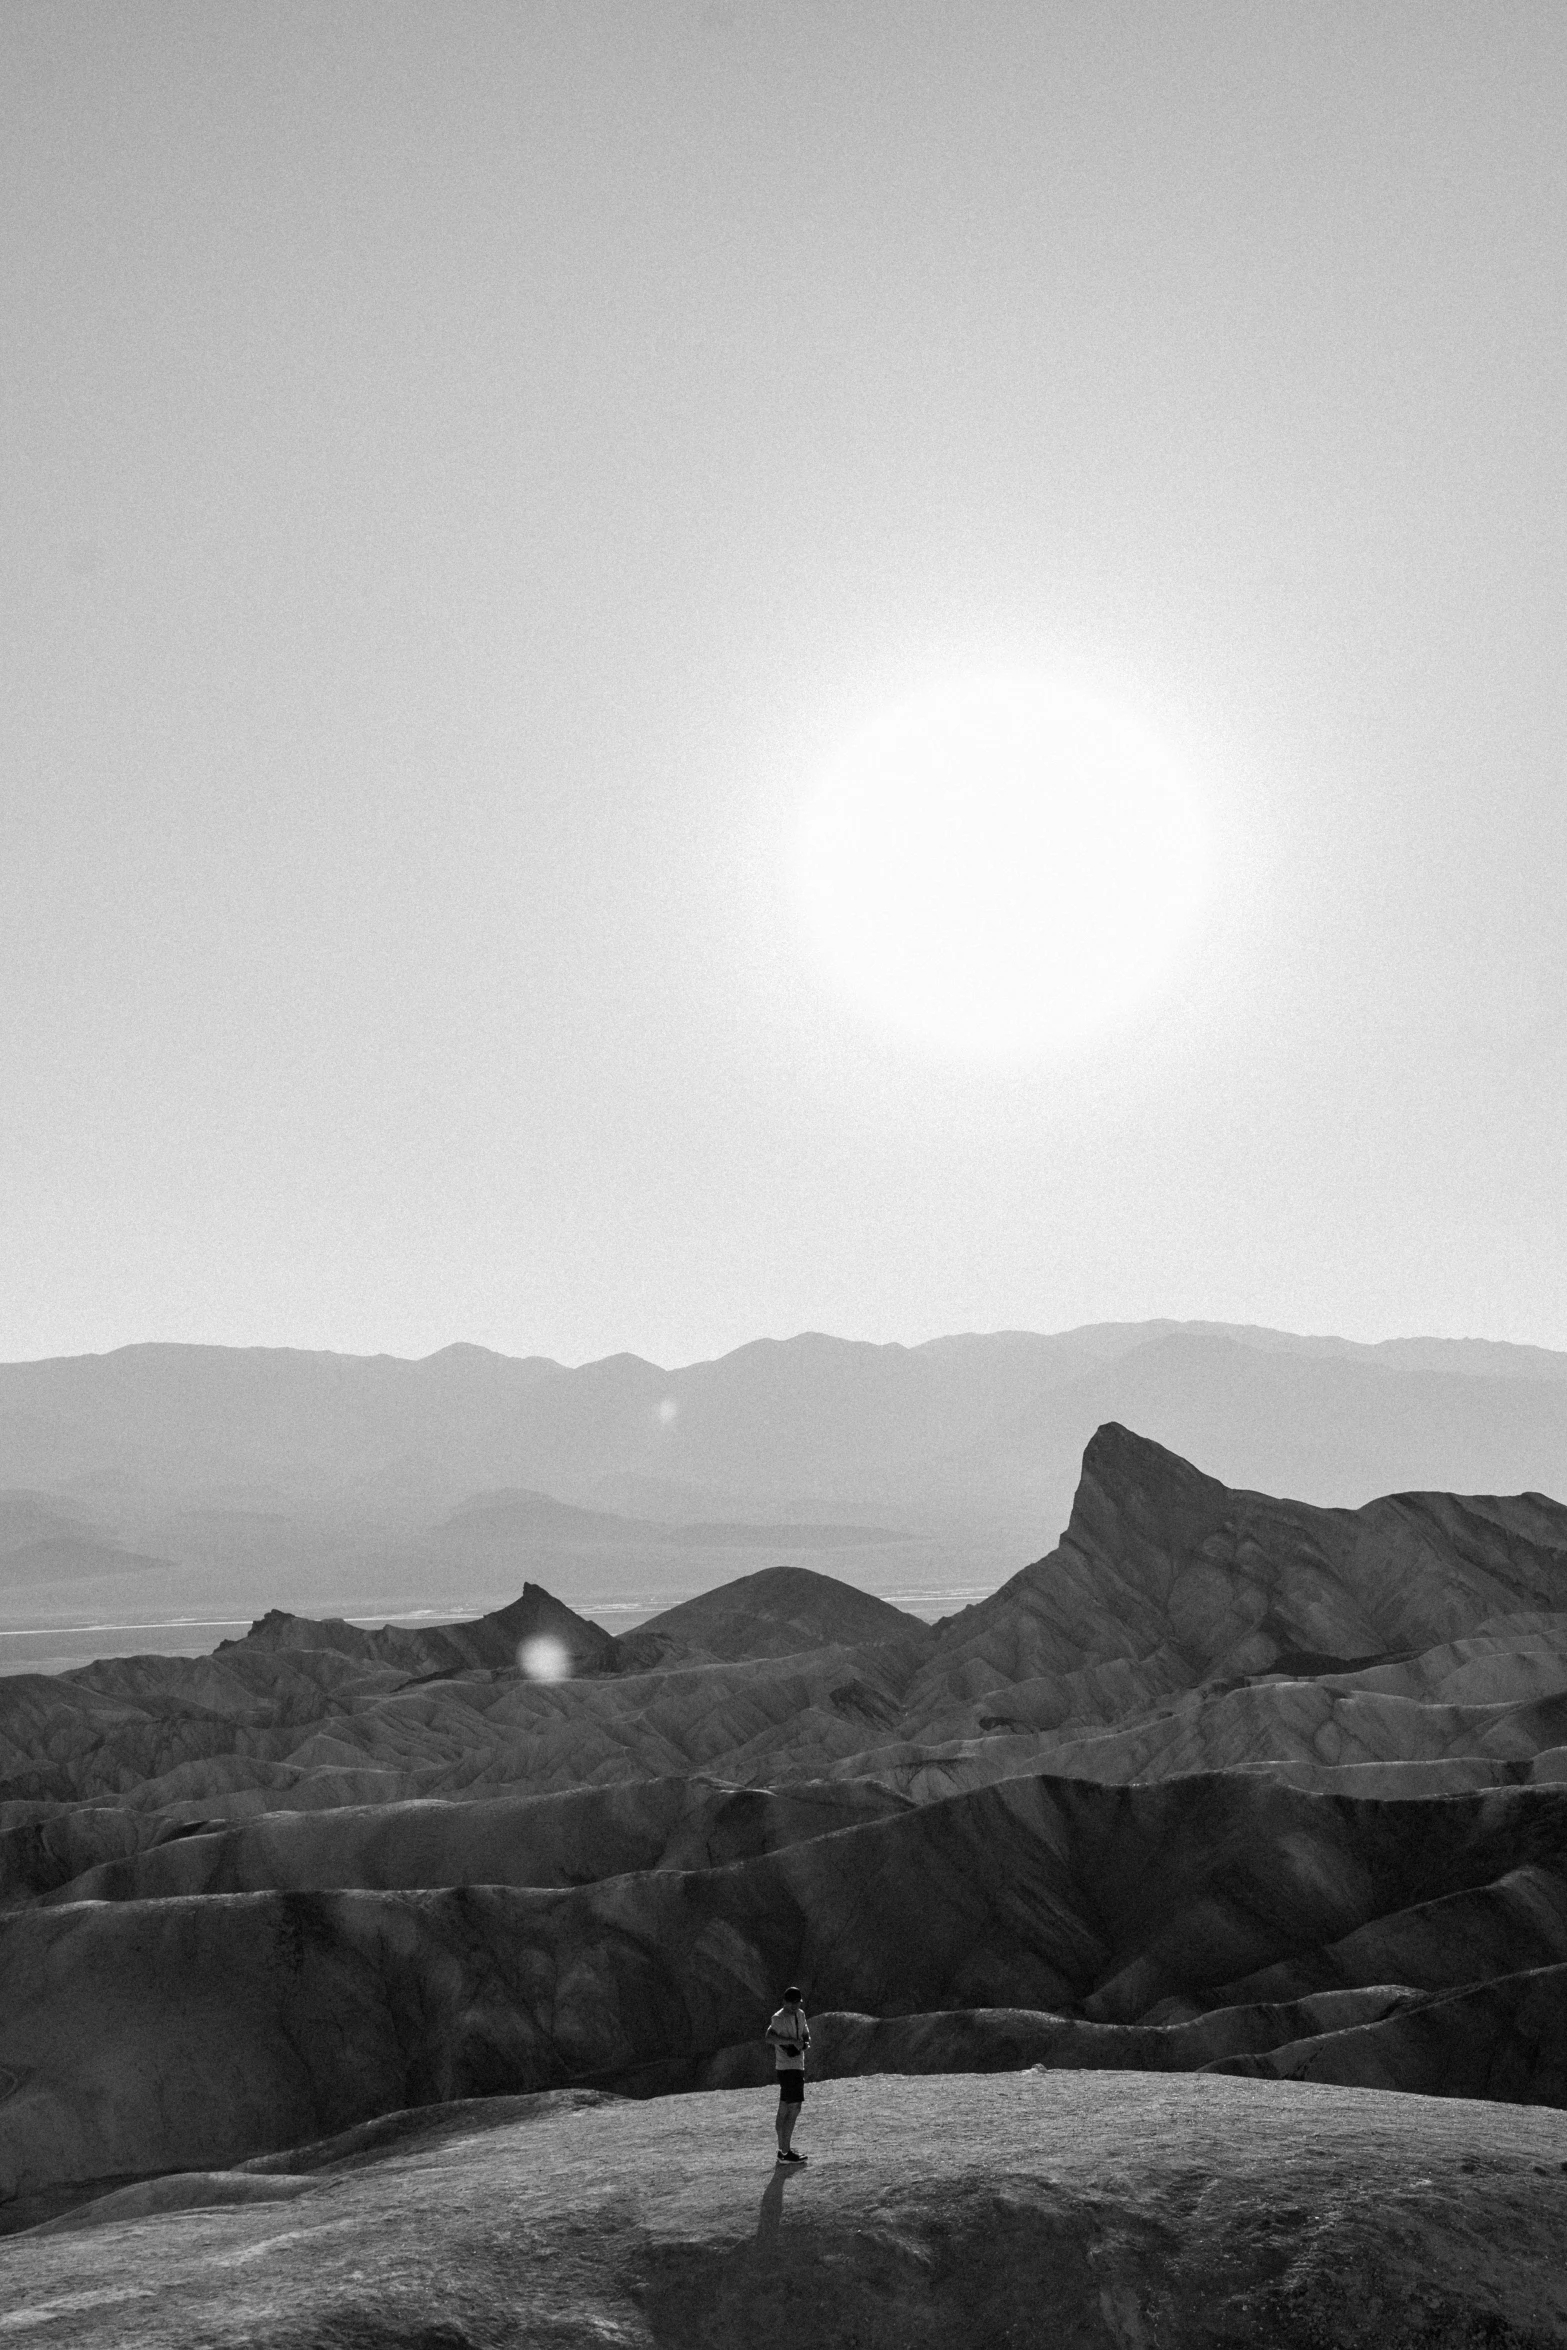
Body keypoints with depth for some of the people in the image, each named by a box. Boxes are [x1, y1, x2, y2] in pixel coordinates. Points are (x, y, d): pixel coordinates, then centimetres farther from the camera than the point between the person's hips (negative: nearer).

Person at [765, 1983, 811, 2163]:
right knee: (794, 2107, -10)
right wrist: (793, 2042, -34)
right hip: (787, 2066, -9)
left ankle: (782, 2149, 19)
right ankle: (785, 2152, -6)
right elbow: (770, 2036, -32)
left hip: (798, 2065, 9)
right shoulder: (779, 2018, -15)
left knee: (784, 2108, 13)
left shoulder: (800, 2014, 12)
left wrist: (805, 2043, -2)